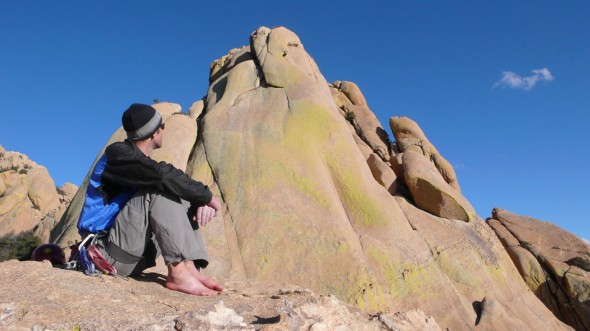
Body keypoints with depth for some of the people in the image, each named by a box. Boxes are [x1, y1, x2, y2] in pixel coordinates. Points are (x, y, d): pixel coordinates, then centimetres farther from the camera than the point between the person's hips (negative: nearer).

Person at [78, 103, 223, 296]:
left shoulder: (145, 163, 12)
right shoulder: (118, 153, -12)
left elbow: (179, 186, 7)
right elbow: (164, 176, -28)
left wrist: (201, 203, -15)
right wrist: (207, 196, -19)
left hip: (131, 256, 8)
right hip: (107, 251, -8)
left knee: (182, 200, 2)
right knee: (159, 189, -22)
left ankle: (190, 268, -16)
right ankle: (178, 273, -30)